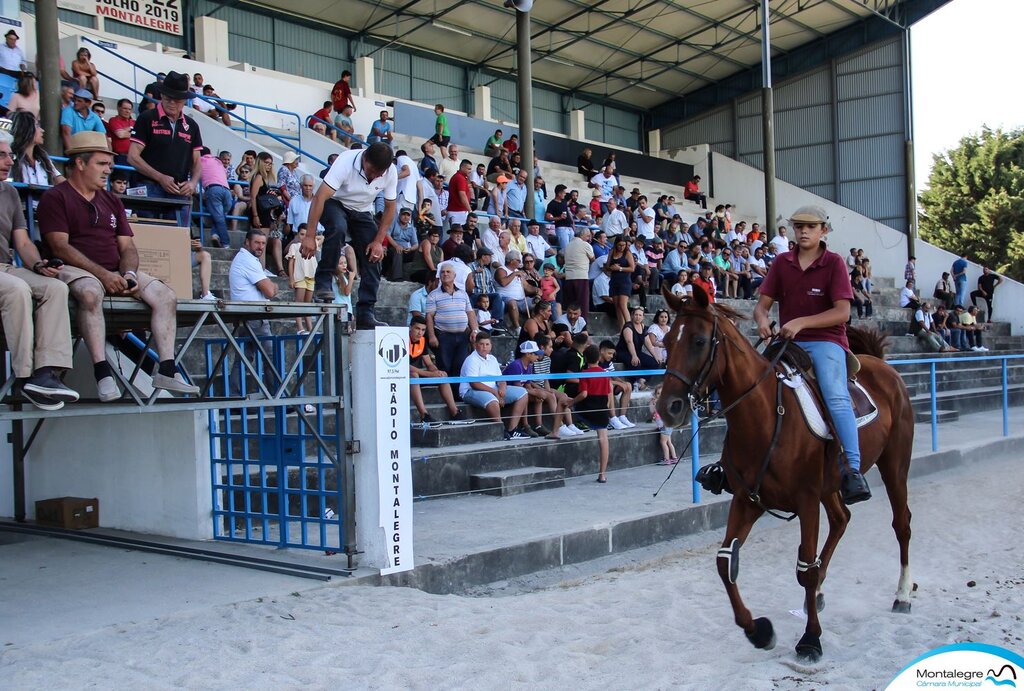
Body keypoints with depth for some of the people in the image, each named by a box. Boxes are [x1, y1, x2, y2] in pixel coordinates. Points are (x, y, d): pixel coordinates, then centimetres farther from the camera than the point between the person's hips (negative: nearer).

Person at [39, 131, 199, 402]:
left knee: (166, 296, -14)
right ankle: (103, 373, -41)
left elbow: (127, 247, 14)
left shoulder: (111, 201, 21)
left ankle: (166, 370, -19)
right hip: (75, 270, -6)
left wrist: (129, 273, -10)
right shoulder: (55, 197, 1)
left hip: (116, 272, 6)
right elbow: (60, 247, -11)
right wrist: (103, 274, -20)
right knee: (91, 293, -40)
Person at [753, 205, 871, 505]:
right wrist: (762, 320, -18)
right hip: (787, 342, 5)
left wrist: (801, 322, -21)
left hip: (825, 339, -4)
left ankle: (853, 469, -33)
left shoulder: (834, 263, -2)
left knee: (835, 395, -30)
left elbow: (842, 312, -10)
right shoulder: (781, 263, 9)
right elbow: (762, 304, 7)